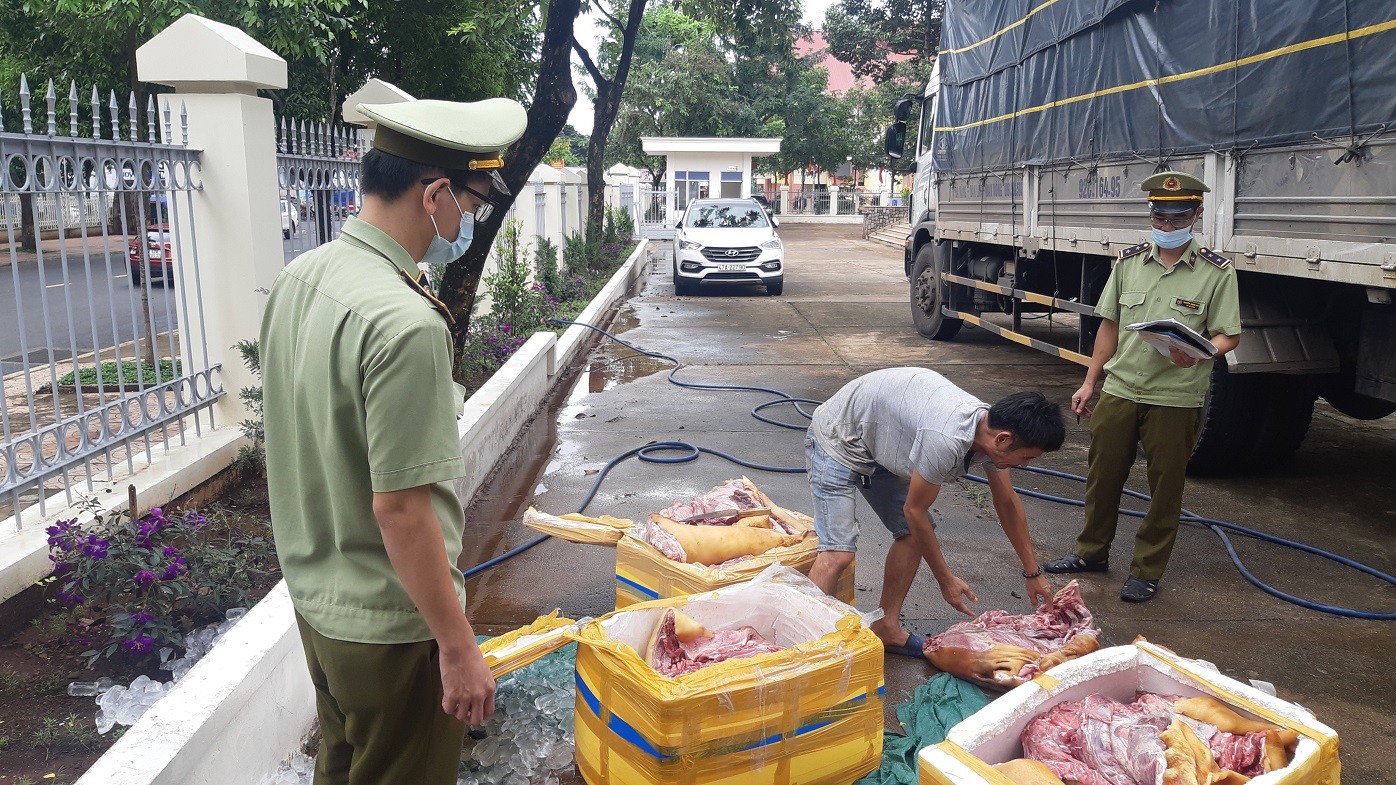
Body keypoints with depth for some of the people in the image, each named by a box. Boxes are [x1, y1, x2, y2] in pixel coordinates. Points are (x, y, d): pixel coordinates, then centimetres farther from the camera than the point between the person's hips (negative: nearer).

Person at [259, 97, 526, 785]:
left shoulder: (299, 278, -1)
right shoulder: (405, 323, -28)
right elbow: (399, 507, -26)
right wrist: (459, 648, -16)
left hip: (313, 595, 8)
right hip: (389, 626, -8)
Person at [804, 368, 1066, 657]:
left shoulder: (990, 427, -9)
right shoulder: (946, 441, -37)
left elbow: (1008, 503, 7)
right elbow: (914, 511, -22)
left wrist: (1033, 573, 15)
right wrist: (946, 579, -9)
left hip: (877, 445, 9)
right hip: (835, 440, -9)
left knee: (913, 533, 7)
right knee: (839, 551, -19)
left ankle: (885, 628, 19)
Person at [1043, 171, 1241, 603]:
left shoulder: (1216, 271, -5)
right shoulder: (1129, 260, 6)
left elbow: (1228, 336, -3)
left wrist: (1198, 354, -26)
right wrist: (1089, 382, 9)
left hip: (1175, 400, -3)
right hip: (1119, 389, 4)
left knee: (1165, 487, 6)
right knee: (1102, 475, 13)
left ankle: (1147, 571, 21)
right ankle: (1092, 553, 32)